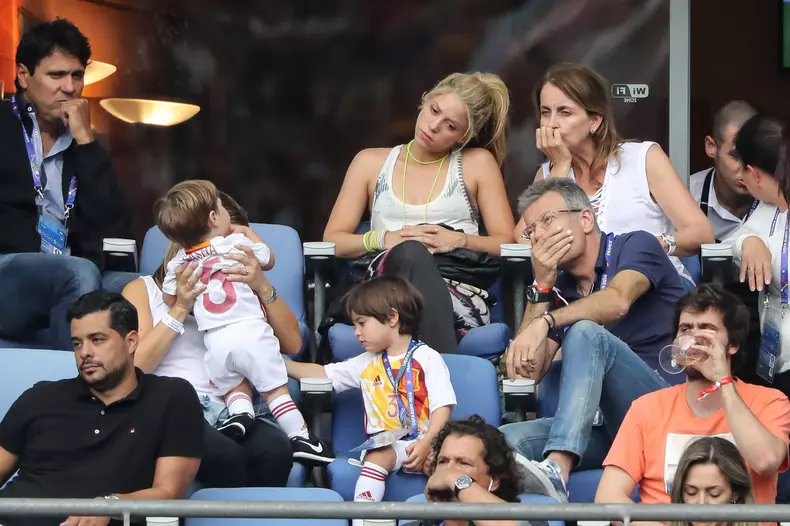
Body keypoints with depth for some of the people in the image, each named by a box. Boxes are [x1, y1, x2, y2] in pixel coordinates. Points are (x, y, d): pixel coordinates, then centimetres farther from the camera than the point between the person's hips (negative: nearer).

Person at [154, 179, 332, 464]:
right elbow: (268, 260, 20)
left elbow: (170, 299, 21)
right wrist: (247, 232, 32)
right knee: (275, 388, 2)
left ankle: (239, 412, -6)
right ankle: (300, 437, -3)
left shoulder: (180, 262, 9)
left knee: (233, 386, 22)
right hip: (251, 330, -3)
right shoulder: (237, 242, 2)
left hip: (215, 340, 3)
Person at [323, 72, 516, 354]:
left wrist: (459, 240, -8)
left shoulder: (478, 163, 19)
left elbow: (507, 243, 12)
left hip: (458, 291, -1)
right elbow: (333, 240, 15)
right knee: (411, 252, -37)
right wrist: (384, 239, -5)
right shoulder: (371, 162, 23)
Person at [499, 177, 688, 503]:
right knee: (507, 440, -18)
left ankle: (557, 469, -46)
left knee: (585, 333, -30)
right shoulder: (559, 287, 18)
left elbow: (617, 301, -20)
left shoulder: (635, 246, 3)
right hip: (609, 425, 6)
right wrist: (542, 284, 2)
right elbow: (531, 371, 8)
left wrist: (544, 323, -34)